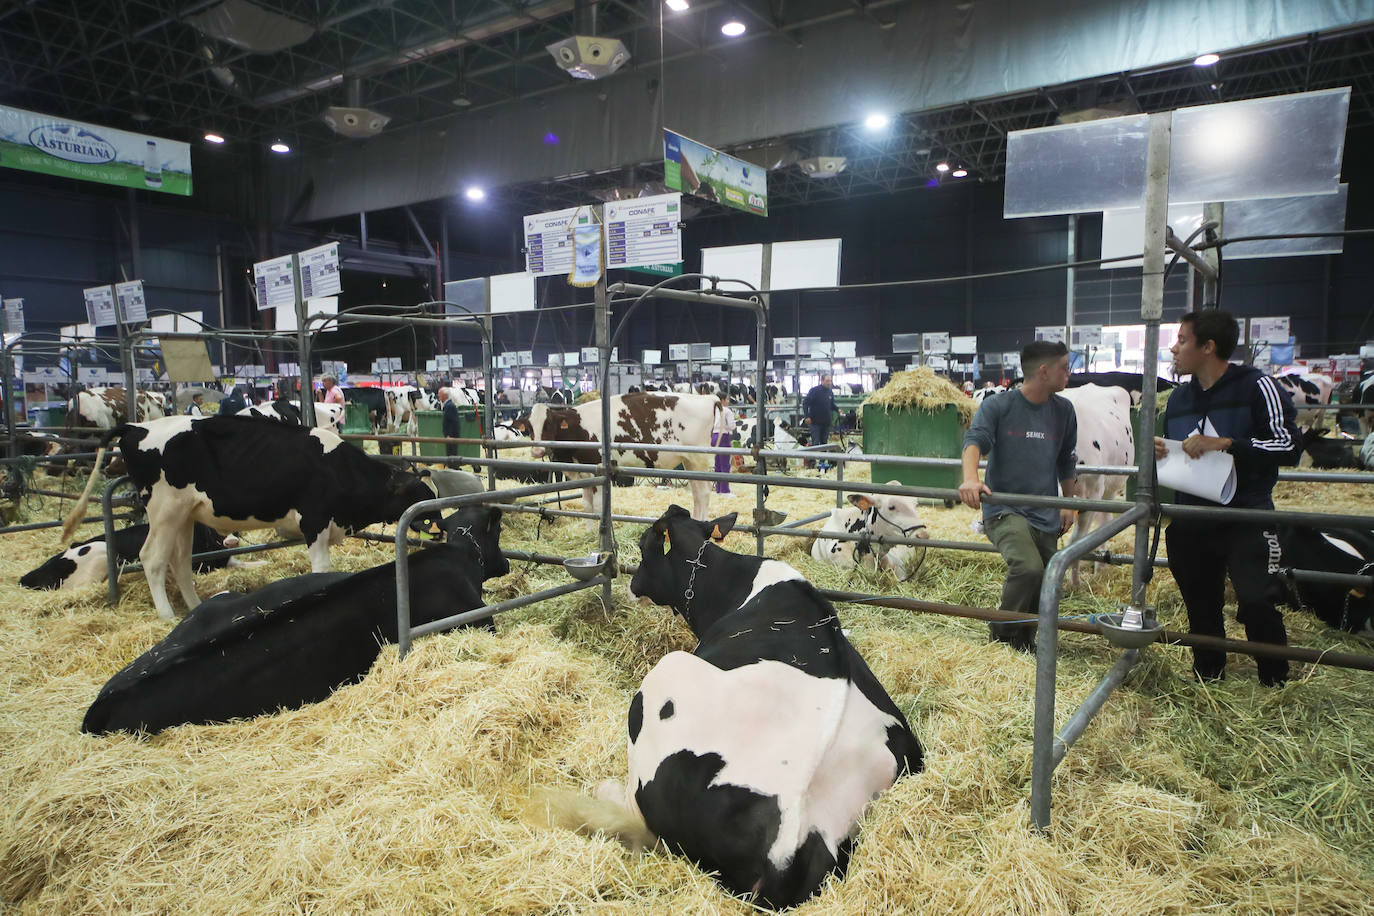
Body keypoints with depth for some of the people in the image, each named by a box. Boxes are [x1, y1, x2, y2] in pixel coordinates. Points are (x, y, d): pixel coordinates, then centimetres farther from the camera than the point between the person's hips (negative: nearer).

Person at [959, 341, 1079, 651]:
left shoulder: (1064, 410, 9)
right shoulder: (997, 407, -5)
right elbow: (974, 440, -22)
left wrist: (1069, 503, 23)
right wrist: (970, 479, -41)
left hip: (1046, 517, 6)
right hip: (1004, 510, -5)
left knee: (1044, 588, 8)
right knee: (1029, 569, -27)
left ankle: (1023, 643, 32)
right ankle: (1002, 633, -4)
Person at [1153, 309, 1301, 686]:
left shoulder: (1256, 386, -6)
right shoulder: (1179, 397, 13)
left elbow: (1289, 445, -14)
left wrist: (1224, 443, -22)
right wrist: (1158, 453, -1)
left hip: (1247, 516, -6)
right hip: (1192, 521, 6)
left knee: (1256, 602, -11)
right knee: (1201, 605, 13)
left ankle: (1276, 684, 9)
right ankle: (1206, 679, 29)